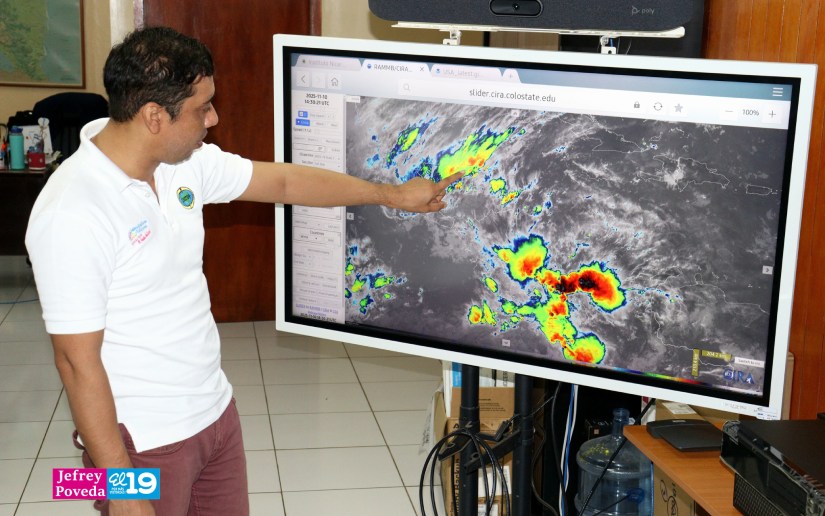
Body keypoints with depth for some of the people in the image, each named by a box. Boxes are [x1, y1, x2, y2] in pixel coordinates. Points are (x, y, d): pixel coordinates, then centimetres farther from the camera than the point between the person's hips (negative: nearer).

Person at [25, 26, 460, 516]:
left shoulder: (187, 162, -2)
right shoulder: (73, 214, -24)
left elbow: (284, 181, 12)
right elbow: (77, 361, -22)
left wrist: (392, 194, 18)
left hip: (216, 410, 8)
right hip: (144, 441, -7)